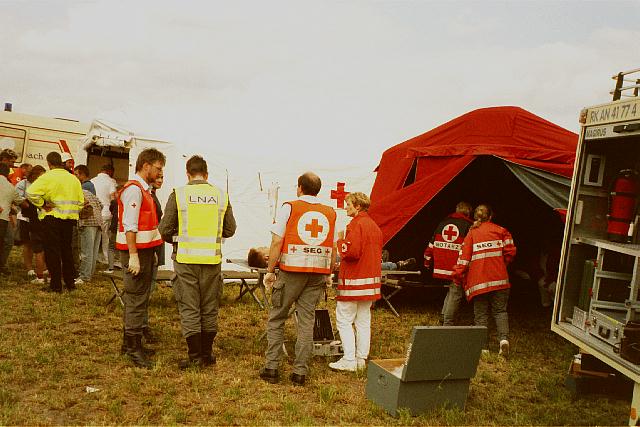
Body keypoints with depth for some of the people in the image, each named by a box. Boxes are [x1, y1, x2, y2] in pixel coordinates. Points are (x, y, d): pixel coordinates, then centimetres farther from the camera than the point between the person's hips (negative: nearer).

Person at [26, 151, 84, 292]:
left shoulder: (47, 177, -8)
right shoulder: (73, 178, 10)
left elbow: (31, 192, -21)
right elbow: (81, 202, 13)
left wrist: (43, 205, -11)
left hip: (52, 218, -5)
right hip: (70, 219, 5)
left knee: (52, 251, 1)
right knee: (67, 250, 15)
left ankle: (56, 285, 2)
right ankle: (70, 282, 20)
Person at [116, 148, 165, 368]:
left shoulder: (143, 189, 18)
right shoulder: (134, 189, -14)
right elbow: (129, 225, -21)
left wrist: (151, 252, 22)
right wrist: (133, 256, -25)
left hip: (144, 250, 10)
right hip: (136, 251, -10)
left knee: (137, 298, 16)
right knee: (136, 298, -7)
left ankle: (130, 340, 26)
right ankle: (133, 346, -2)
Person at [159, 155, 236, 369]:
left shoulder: (178, 194, -4)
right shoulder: (221, 195, 3)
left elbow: (165, 229, -3)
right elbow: (230, 229, 8)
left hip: (186, 258, -2)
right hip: (212, 259, 2)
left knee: (189, 309, 6)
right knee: (210, 308, 14)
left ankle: (195, 357, 9)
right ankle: (207, 353, 23)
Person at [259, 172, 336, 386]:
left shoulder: (289, 208, -1)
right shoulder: (330, 213, 9)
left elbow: (277, 242, -5)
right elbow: (333, 249, 9)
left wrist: (270, 271, 0)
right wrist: (328, 275, 17)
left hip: (291, 271, -3)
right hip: (318, 273, 3)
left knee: (276, 318, 9)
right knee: (307, 320, 7)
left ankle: (271, 368, 9)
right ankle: (300, 372, 8)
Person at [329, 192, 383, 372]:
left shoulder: (356, 224, -14)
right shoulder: (375, 226, 13)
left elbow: (351, 252, -22)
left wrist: (340, 242, -7)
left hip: (353, 281, -8)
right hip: (372, 279, 8)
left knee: (344, 320, -1)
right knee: (363, 321, 11)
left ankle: (349, 360, -3)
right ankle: (361, 359, 15)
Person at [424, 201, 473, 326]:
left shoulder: (442, 223, 12)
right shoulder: (469, 226, -2)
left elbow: (431, 246, 14)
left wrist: (428, 264, 23)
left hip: (441, 268, 5)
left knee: (451, 290, 22)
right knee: (456, 294, 2)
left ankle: (444, 316, 16)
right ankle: (448, 323, 3)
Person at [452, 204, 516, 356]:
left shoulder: (471, 233, 5)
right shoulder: (500, 230, 8)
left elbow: (464, 257, -2)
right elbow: (510, 251, 2)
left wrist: (458, 276, 2)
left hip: (478, 280, -1)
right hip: (499, 279, 1)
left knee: (480, 314, 6)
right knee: (500, 311, 10)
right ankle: (504, 338, -11)